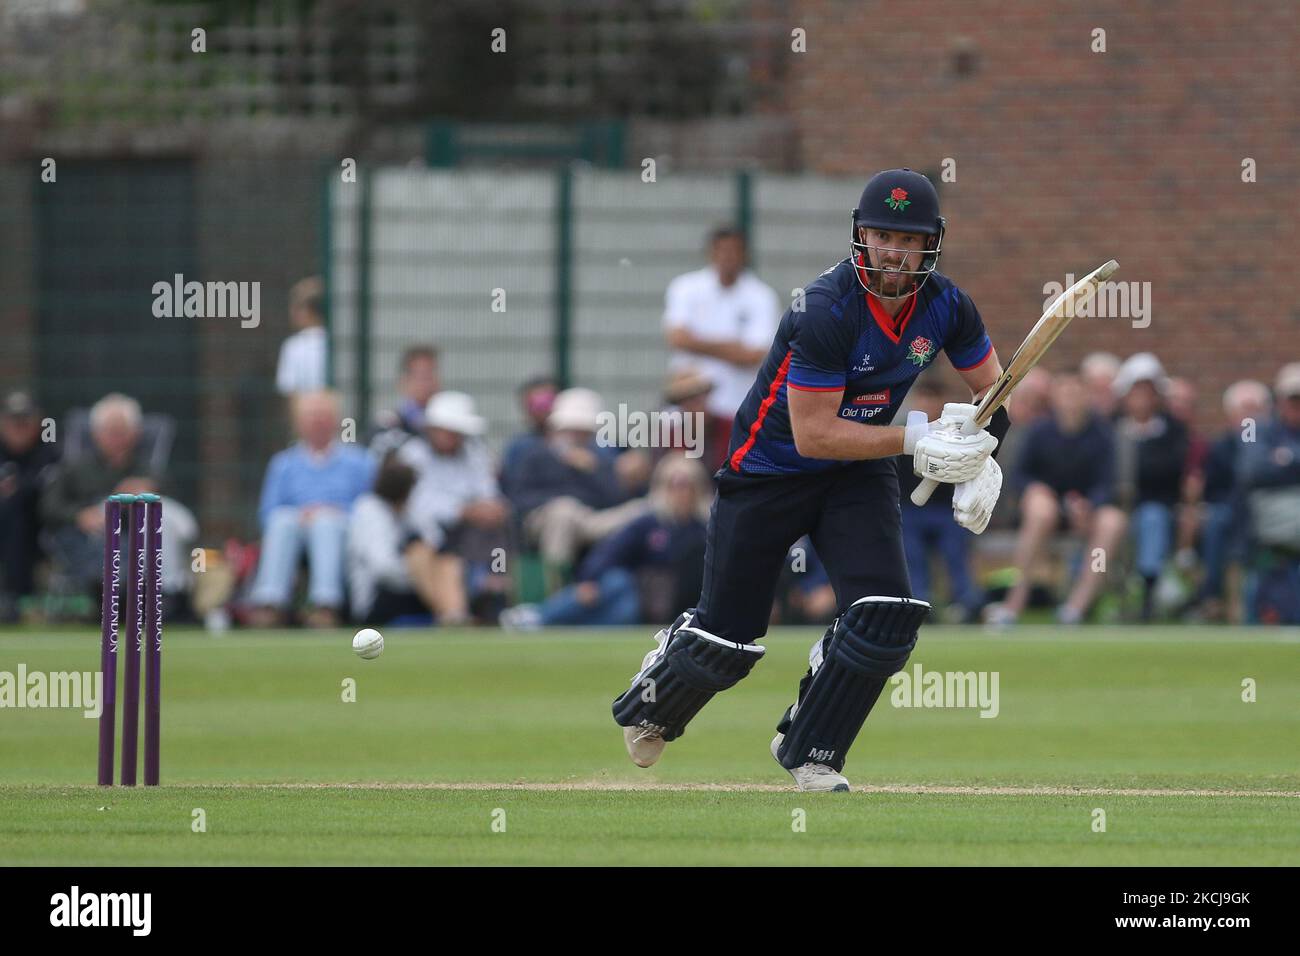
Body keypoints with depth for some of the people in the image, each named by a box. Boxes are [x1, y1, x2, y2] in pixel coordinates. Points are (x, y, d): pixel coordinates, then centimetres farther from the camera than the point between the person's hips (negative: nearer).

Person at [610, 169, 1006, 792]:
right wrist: (916, 440, -33)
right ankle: (654, 698, 39)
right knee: (729, 638, 3)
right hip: (769, 469, -5)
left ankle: (808, 752, 6)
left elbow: (992, 392, 3)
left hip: (859, 472, 5)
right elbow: (813, 434, -28)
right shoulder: (828, 310, -30)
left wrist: (981, 460, -16)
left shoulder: (946, 307, -12)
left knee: (887, 618, -16)